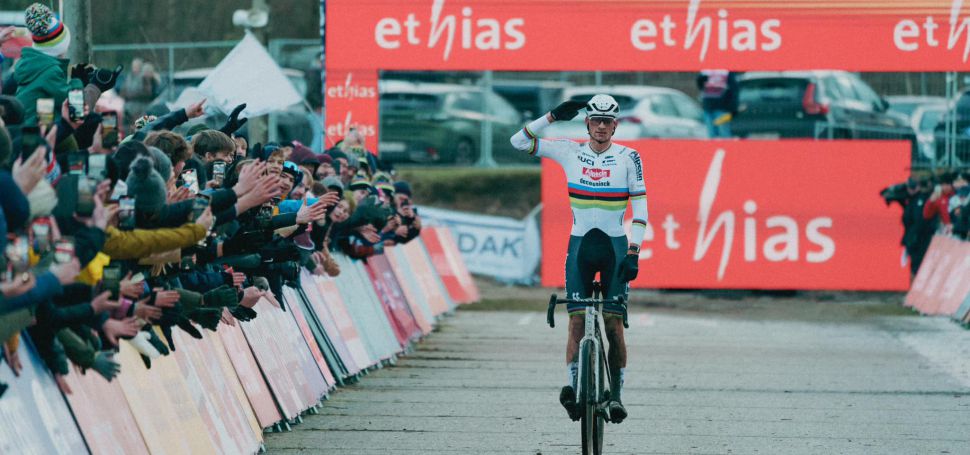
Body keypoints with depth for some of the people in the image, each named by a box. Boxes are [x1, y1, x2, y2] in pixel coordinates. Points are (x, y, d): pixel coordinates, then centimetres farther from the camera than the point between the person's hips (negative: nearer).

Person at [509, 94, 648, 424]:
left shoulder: (628, 157, -1)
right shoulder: (570, 152, 3)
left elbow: (640, 206, -3)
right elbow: (519, 141, 0)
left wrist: (633, 252, -11)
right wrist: (553, 117, -9)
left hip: (615, 246, -1)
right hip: (580, 245, 1)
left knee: (614, 323, -5)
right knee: (577, 320, -10)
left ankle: (616, 394, -1)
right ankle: (574, 385, -16)